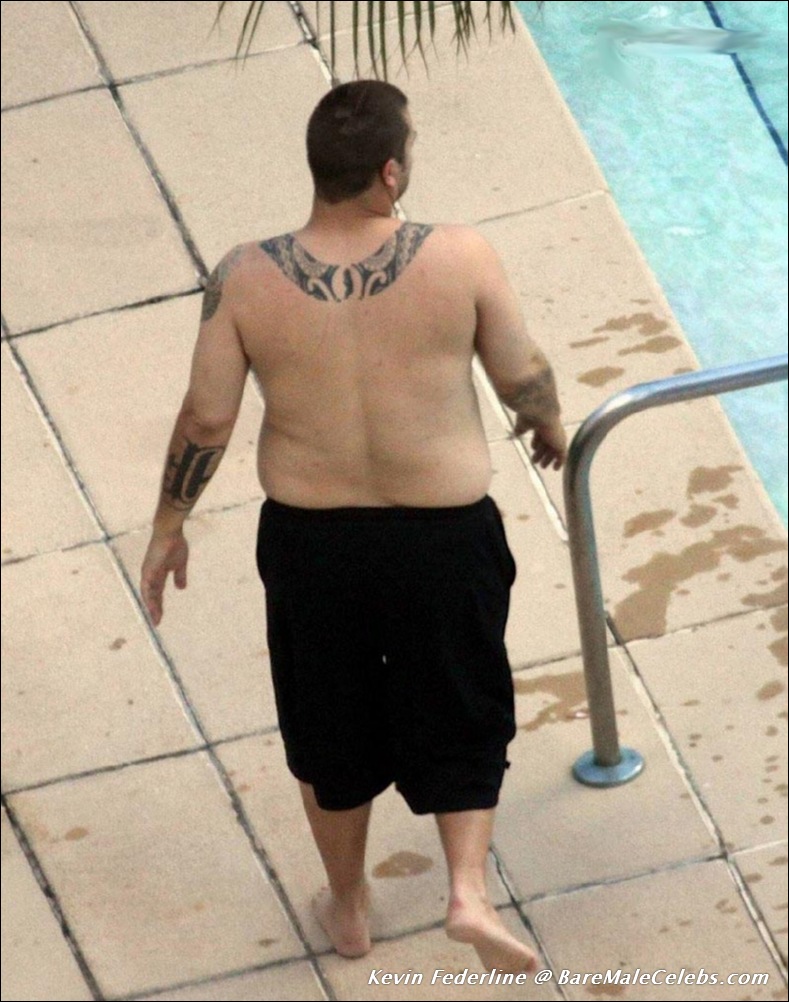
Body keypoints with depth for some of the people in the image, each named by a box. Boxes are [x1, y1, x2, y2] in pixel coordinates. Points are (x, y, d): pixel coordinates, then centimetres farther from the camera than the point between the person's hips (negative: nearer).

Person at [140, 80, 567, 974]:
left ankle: (347, 907, 40)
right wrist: (549, 424, 18)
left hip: (309, 538, 2)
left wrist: (169, 524, 6)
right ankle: (469, 890, 4)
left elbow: (207, 416, -10)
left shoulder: (246, 279, -15)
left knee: (331, 729, 23)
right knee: (459, 717, 20)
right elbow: (524, 378, -6)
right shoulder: (459, 260, -18)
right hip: (444, 533, -1)